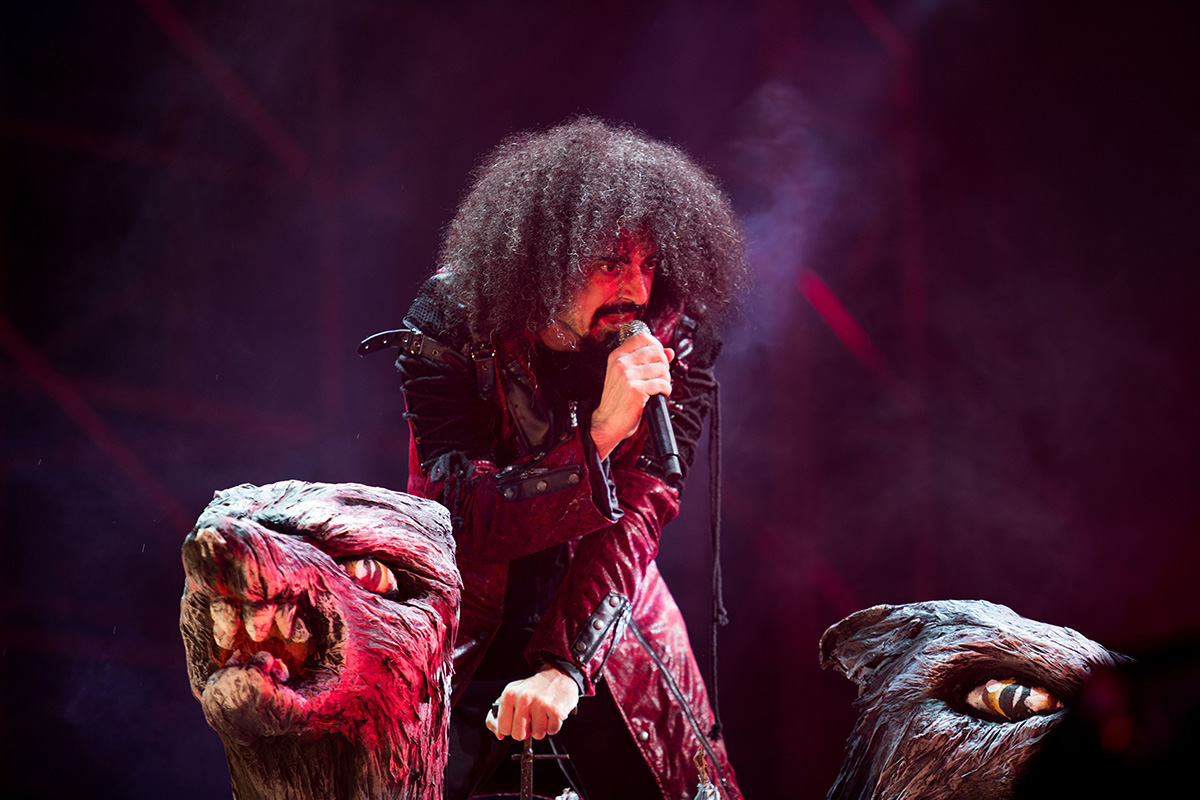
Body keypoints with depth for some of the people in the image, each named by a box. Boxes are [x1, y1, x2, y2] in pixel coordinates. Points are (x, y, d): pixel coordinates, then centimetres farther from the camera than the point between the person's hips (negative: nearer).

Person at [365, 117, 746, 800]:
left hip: (607, 642, 1)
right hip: (465, 651, -1)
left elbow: (636, 517, -19)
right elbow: (463, 520, -24)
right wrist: (597, 436, -36)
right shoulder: (450, 328, -15)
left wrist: (565, 667, -32)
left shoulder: (674, 343, -12)